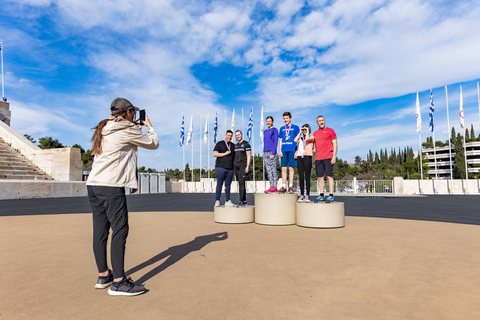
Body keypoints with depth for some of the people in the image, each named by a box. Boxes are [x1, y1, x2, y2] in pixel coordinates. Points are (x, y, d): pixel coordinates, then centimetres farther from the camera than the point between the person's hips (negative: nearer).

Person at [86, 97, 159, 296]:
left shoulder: (103, 129, 18)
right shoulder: (128, 130, -4)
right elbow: (153, 144, 6)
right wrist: (149, 126, 23)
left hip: (93, 184, 9)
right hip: (111, 186, -9)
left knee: (100, 231, 12)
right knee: (120, 231, -5)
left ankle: (103, 276, 23)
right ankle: (118, 282, -1)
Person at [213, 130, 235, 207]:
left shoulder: (233, 145, 18)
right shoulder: (219, 143, 5)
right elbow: (214, 154, -3)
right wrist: (225, 154, -10)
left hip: (230, 168, 4)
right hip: (220, 167, -4)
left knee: (228, 185, 4)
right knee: (219, 184, -4)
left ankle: (227, 201, 8)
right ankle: (217, 201, 0)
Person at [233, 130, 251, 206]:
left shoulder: (246, 144, -2)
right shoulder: (235, 145, 17)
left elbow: (248, 156, -8)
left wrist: (247, 166, -16)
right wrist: (233, 167, 12)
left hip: (243, 166, -6)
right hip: (236, 166, 6)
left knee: (241, 183, -15)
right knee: (241, 184, 8)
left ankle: (241, 201, -15)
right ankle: (244, 201, 14)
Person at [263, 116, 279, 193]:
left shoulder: (274, 130, 0)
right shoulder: (265, 131, 20)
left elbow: (276, 142, -8)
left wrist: (273, 153, -16)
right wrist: (264, 153, 15)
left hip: (272, 152, -7)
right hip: (265, 152, 7)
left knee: (273, 170, -8)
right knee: (268, 170, 4)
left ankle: (274, 187, -9)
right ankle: (272, 187, 7)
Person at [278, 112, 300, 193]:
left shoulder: (295, 127, 7)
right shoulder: (282, 129, 18)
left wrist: (297, 152, -6)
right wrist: (280, 151, 5)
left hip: (292, 151, -3)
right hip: (284, 151, 3)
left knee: (291, 168, -4)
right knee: (283, 168, 1)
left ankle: (290, 186, 1)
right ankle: (284, 186, 5)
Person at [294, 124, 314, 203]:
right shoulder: (300, 138, 22)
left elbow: (307, 139, -12)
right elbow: (295, 140, 0)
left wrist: (307, 131, 3)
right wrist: (300, 132, 11)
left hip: (307, 157, -4)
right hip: (299, 157, 4)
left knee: (307, 177, -5)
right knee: (301, 177, 1)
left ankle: (307, 195, -2)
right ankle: (301, 195, 5)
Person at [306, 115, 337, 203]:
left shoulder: (330, 131, 6)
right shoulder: (315, 133, 18)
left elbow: (334, 144, 1)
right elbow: (310, 140, 26)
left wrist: (334, 156, -8)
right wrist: (309, 139, 2)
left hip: (328, 158, -4)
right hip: (318, 158, 4)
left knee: (329, 176, -6)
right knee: (320, 177, 4)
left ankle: (331, 196, -3)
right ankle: (321, 195, 8)